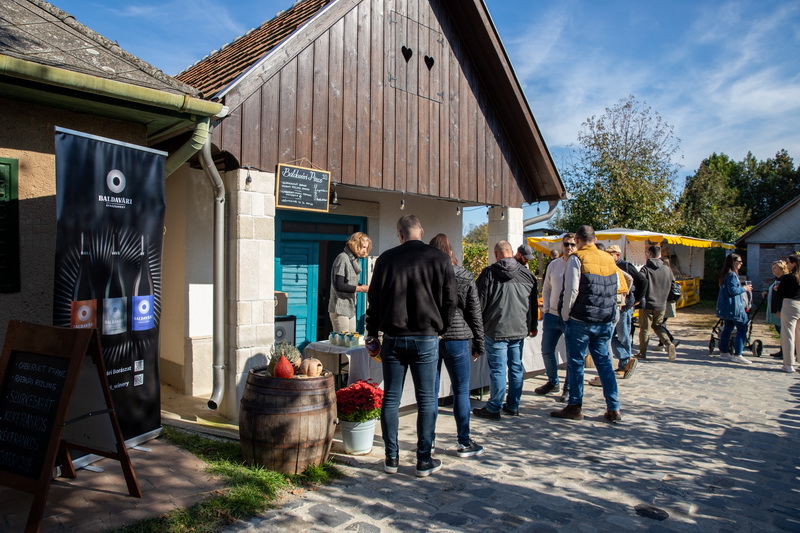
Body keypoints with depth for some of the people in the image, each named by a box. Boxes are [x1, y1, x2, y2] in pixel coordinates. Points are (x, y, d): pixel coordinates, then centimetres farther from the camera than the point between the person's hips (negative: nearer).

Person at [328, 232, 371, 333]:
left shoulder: (355, 260, 16)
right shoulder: (343, 258, -12)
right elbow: (339, 286, -19)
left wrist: (366, 287, -1)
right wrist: (362, 288, -18)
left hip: (350, 309, 9)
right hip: (340, 309, -9)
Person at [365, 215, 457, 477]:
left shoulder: (386, 259, 2)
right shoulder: (439, 258, -1)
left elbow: (374, 299, 5)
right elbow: (450, 299, 0)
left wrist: (372, 333, 14)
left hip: (393, 338, 1)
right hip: (426, 338, -1)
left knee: (390, 399, 10)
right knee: (426, 400, 6)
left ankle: (391, 458, 17)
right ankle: (424, 461, 11)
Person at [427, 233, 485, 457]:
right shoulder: (464, 277, -2)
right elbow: (475, 313, 2)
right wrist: (478, 344, 9)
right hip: (457, 339, -2)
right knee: (461, 391, 7)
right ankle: (464, 442, 13)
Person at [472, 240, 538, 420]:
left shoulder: (489, 273, -7)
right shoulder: (527, 274, 5)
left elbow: (480, 302, -5)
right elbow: (534, 303, 14)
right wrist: (533, 327, 25)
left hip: (496, 330, -4)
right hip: (519, 330, 4)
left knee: (497, 369, -1)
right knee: (516, 367, 12)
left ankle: (493, 409, 6)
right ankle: (513, 406, 21)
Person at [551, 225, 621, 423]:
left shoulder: (576, 258, -10)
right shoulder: (609, 259, 8)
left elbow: (572, 290, -15)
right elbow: (616, 287, 14)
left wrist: (565, 315, -5)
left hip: (580, 320, -5)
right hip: (605, 321, 6)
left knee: (575, 362, 4)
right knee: (604, 361, 13)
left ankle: (575, 407, 10)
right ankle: (613, 408, 15)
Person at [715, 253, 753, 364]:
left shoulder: (726, 274, 15)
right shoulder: (732, 275, -16)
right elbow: (733, 290, -23)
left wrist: (743, 288, 17)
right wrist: (744, 288, -8)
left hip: (727, 308, 11)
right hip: (734, 307, -11)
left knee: (727, 328, 14)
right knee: (742, 329, -9)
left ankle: (724, 352, 19)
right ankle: (737, 355, -10)